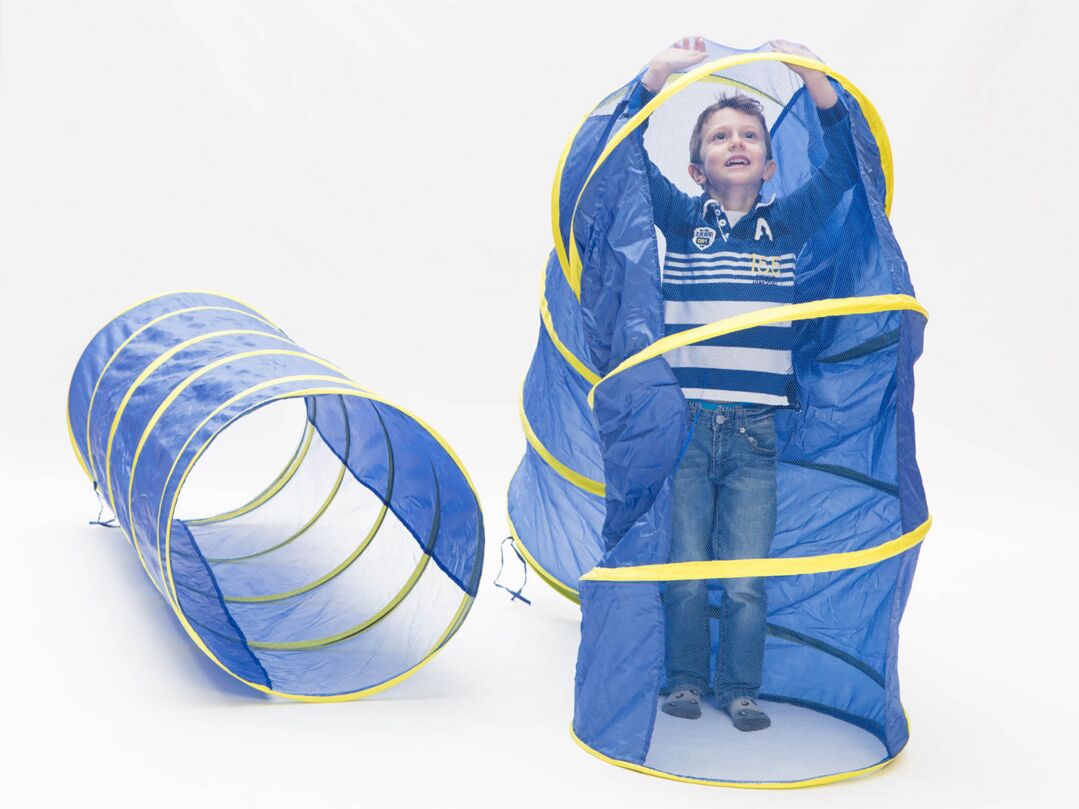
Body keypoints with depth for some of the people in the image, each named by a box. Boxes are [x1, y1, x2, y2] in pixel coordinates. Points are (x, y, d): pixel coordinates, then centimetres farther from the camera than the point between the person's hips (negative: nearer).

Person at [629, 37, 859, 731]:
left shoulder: (788, 224, 8)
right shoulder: (681, 220, 5)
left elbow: (844, 161, -2)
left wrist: (810, 74, -11)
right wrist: (660, 74, -15)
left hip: (755, 431, 1)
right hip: (683, 422, 0)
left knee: (746, 578, 2)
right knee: (683, 568, 4)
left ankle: (740, 687, 18)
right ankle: (686, 680, 21)